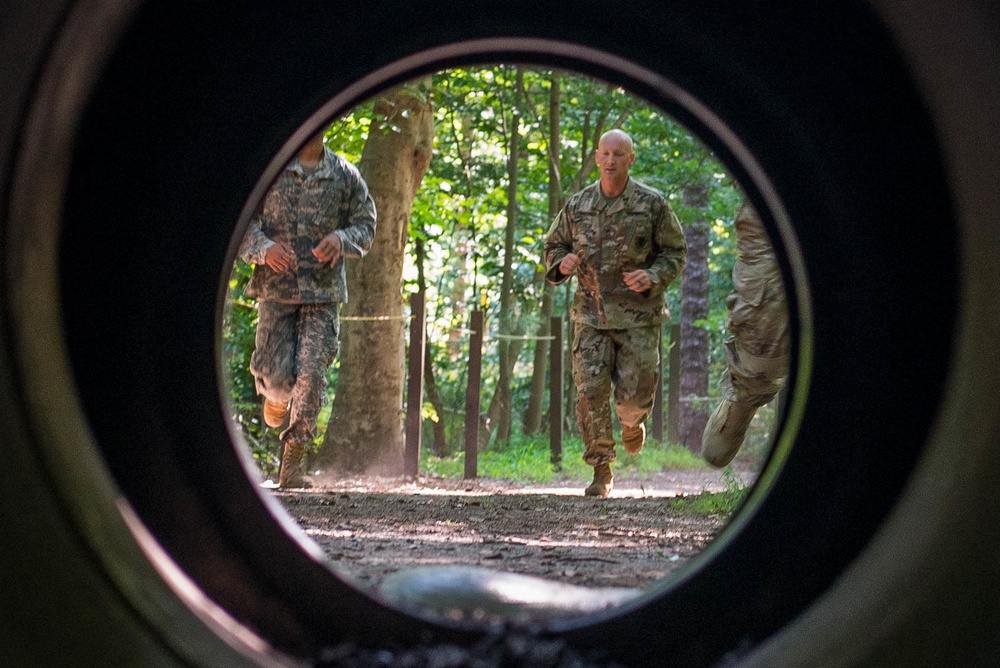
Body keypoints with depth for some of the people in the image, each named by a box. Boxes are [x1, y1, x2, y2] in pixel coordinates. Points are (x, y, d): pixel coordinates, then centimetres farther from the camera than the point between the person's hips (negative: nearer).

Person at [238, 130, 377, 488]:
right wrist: (263, 247, -17)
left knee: (312, 372, -9)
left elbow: (366, 225, 10)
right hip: (276, 287, -1)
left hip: (323, 292, 1)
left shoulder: (346, 176, 6)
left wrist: (341, 239, -12)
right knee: (277, 374, -6)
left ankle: (292, 462, 0)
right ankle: (275, 396, 34)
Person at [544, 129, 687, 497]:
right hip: (592, 313, 2)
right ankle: (601, 472, 3)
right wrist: (562, 263, -9)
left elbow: (676, 252, 3)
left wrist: (652, 277, -16)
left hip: (639, 314, -1)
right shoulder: (577, 205, 3)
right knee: (590, 390, -8)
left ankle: (633, 423, 36)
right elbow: (553, 246, 15)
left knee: (634, 394, -3)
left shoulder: (652, 204, -3)